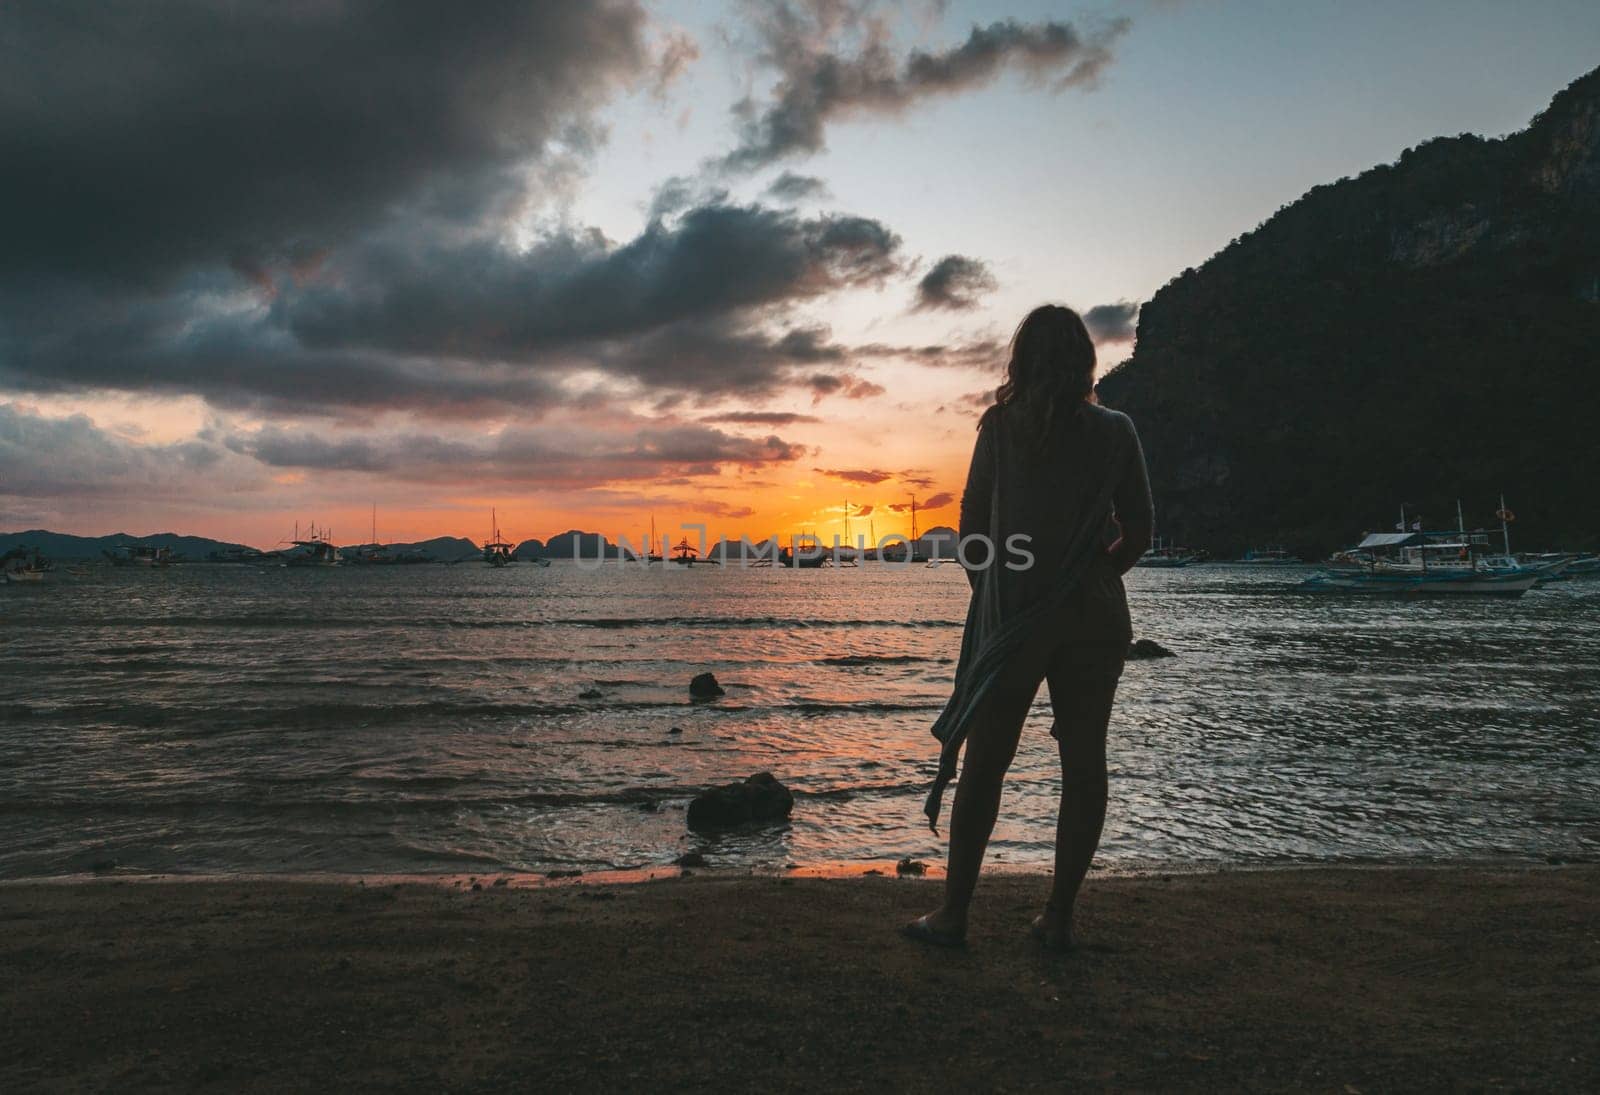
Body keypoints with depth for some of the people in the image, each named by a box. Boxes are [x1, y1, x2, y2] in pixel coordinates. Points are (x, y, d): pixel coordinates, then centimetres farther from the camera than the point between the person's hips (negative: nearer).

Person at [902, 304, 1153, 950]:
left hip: (1014, 619, -1)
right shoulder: (1115, 431, 1)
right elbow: (1139, 528, 4)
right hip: (1095, 619, 1)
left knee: (984, 763, 5)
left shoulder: (1001, 428, -2)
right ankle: (1059, 916, 13)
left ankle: (954, 914, 10)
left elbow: (973, 519, 0)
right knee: (1084, 764, 9)